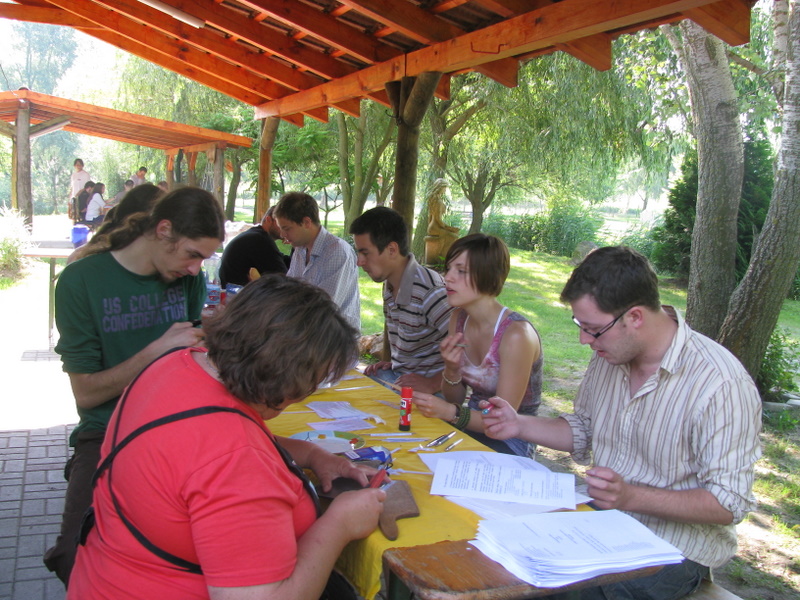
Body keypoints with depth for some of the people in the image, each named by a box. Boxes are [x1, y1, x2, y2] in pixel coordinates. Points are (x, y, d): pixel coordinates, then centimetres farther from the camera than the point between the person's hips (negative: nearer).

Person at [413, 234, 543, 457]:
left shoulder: (516, 334, -22)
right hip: (471, 427, 6)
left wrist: (451, 412, -32)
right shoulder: (459, 318, -1)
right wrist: (451, 368, -16)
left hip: (510, 441, -6)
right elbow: (455, 399, 4)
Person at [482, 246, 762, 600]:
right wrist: (520, 425, 0)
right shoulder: (609, 352, 1)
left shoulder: (721, 384, -22)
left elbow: (729, 503, -19)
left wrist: (630, 497, -29)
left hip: (675, 548, -6)